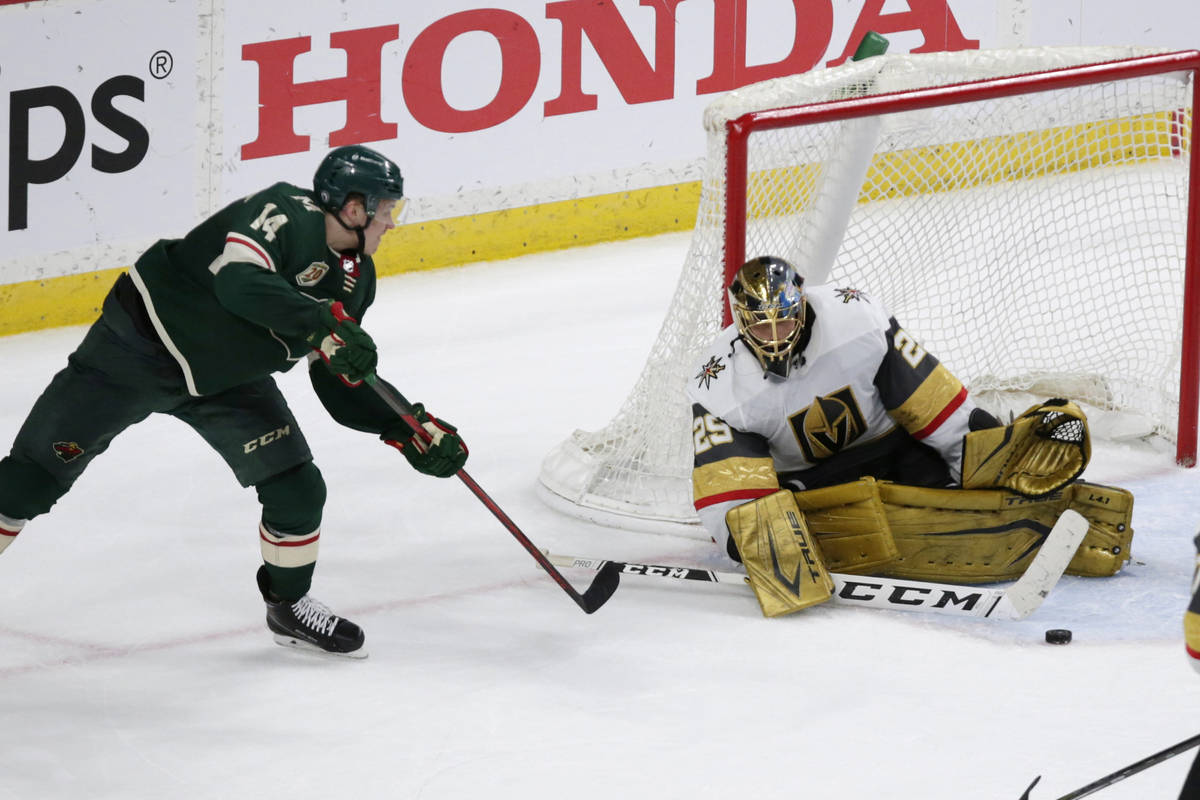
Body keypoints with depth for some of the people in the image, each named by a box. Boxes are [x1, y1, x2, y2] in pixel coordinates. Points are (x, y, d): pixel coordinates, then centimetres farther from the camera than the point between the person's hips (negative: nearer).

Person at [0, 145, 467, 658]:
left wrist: (410, 429, -2)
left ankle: (289, 606, 21)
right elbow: (240, 281, -41)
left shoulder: (355, 279, 3)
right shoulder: (286, 213, -23)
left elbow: (342, 387, 9)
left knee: (298, 489, -1)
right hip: (141, 345, -8)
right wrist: (323, 326, -44)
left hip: (227, 379, 8)